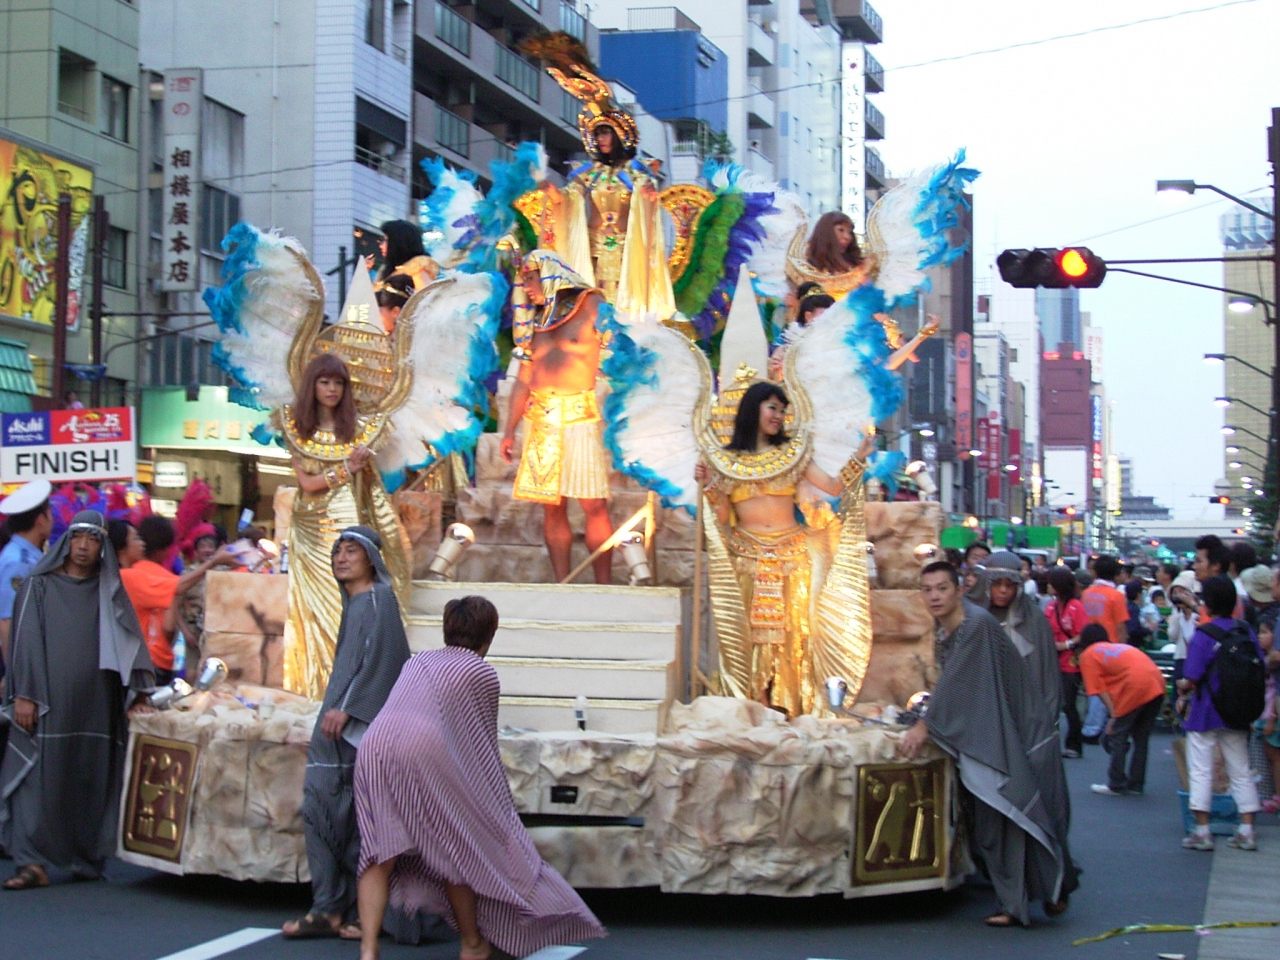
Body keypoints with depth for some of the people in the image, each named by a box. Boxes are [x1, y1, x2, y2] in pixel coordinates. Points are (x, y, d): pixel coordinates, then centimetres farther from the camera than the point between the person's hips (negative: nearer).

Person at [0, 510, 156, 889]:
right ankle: (34, 861, -8)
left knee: (92, 782, 3)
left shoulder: (110, 593, 12)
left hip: (95, 704, 3)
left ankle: (86, 856, 10)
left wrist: (135, 693, -6)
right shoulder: (39, 587, 5)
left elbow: (128, 642, 6)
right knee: (39, 779, -7)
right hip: (48, 701, -2)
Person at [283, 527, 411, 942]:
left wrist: (347, 708, -20)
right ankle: (329, 908, 5)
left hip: (362, 724, -9)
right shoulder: (352, 601, 19)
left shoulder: (379, 598, -6)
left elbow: (379, 658, -15)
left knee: (360, 815, -7)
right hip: (338, 721, 9)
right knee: (319, 808, 3)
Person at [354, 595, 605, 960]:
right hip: (424, 754, -4)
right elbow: (484, 745, 19)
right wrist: (500, 803, 32)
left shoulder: (417, 661, 31)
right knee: (456, 848, 12)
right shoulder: (481, 671, 17)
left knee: (380, 854, 4)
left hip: (372, 749, 4)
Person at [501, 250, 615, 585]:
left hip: (581, 418, -5)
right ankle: (562, 585, 7)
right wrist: (509, 431, 13)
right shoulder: (535, 320, 18)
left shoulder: (590, 306, 2)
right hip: (540, 420, 5)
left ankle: (604, 585, -4)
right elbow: (523, 380, 19)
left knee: (594, 505, -8)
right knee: (551, 506, 3)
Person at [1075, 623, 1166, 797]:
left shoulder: (1087, 655, 13)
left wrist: (1114, 715, -2)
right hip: (1157, 684, 7)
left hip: (1135, 688, -7)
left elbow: (1100, 689, 1)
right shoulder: (1121, 647, 32)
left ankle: (1116, 785, 10)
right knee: (1141, 739, 17)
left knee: (1118, 738, 6)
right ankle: (1136, 784, 21)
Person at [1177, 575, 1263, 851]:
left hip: (1206, 712, -5)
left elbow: (1192, 680, -20)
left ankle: (1202, 831, 5)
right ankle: (1246, 831, 11)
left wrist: (1182, 687, 1)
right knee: (1240, 771, 12)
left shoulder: (1203, 635, -16)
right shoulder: (1247, 633, -2)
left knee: (1201, 771, 4)